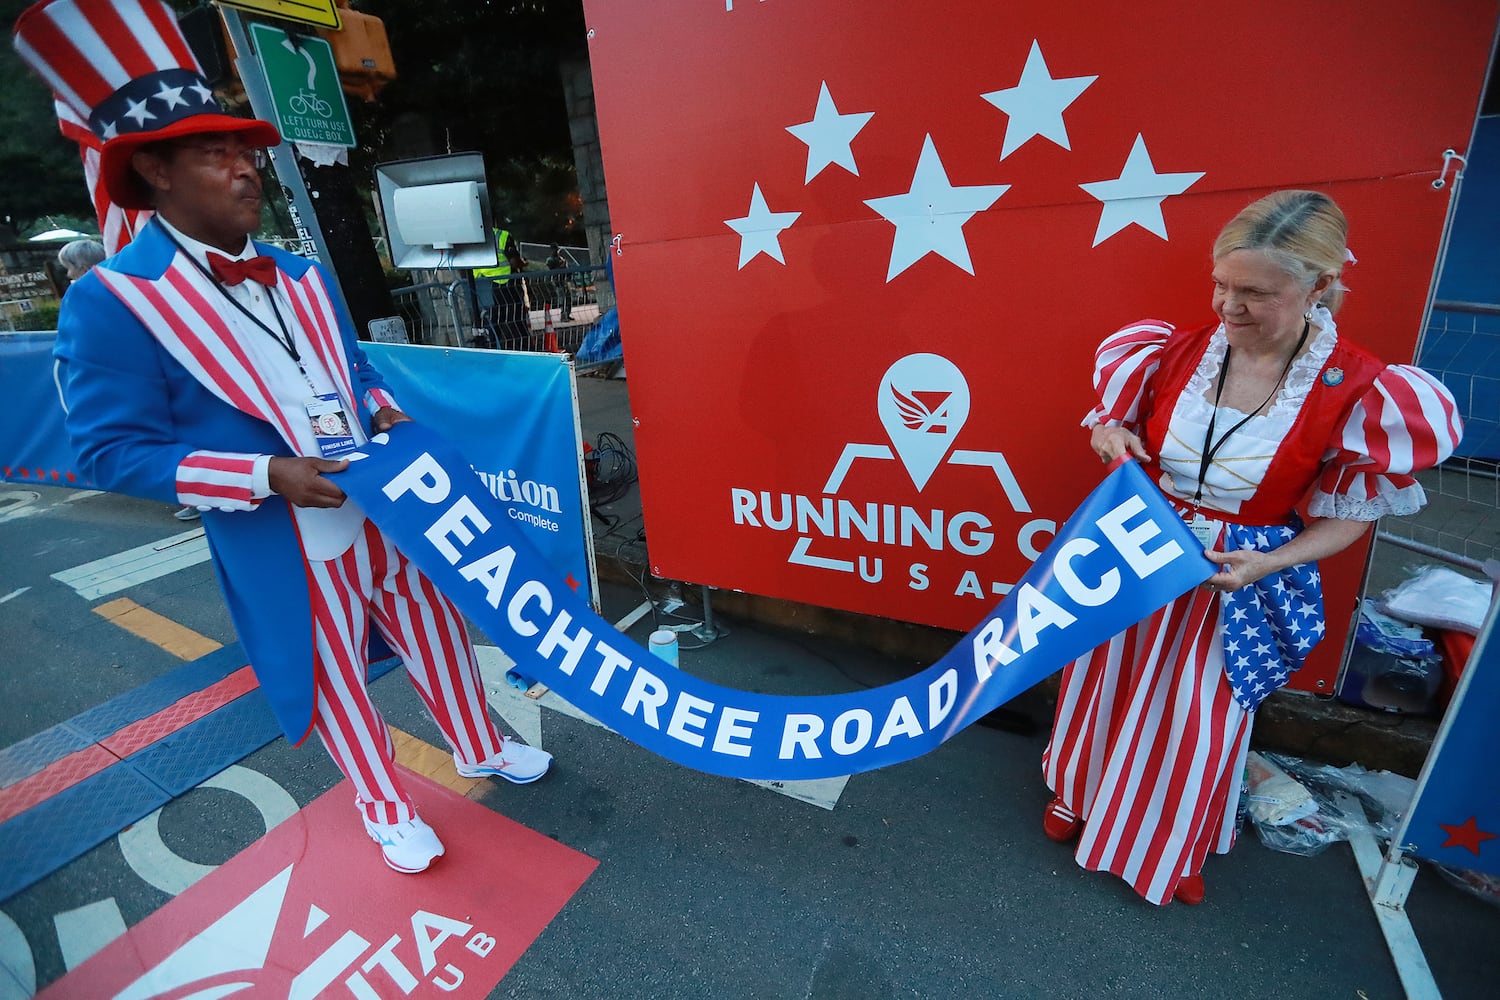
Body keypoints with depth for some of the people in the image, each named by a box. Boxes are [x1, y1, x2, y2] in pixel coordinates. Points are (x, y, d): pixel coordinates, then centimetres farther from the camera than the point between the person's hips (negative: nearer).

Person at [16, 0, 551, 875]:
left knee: (439, 636, 19)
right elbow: (114, 450, -11)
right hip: (286, 553, -5)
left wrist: (383, 413, -5)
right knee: (340, 684, 14)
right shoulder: (110, 300, -11)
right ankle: (387, 809, 40)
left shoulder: (302, 276, 7)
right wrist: (266, 477, -23)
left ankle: (481, 749, 45)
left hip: (388, 512, 5)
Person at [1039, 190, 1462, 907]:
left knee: (1201, 716, 14)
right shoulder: (1178, 352, -10)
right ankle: (1082, 794, 47)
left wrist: (1271, 563, -19)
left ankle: (1179, 842, 45)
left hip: (1232, 578, -1)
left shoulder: (1361, 393, -15)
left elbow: (1347, 515, -4)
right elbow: (1113, 423, 7)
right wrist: (1111, 437, -16)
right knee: (1109, 682, 17)